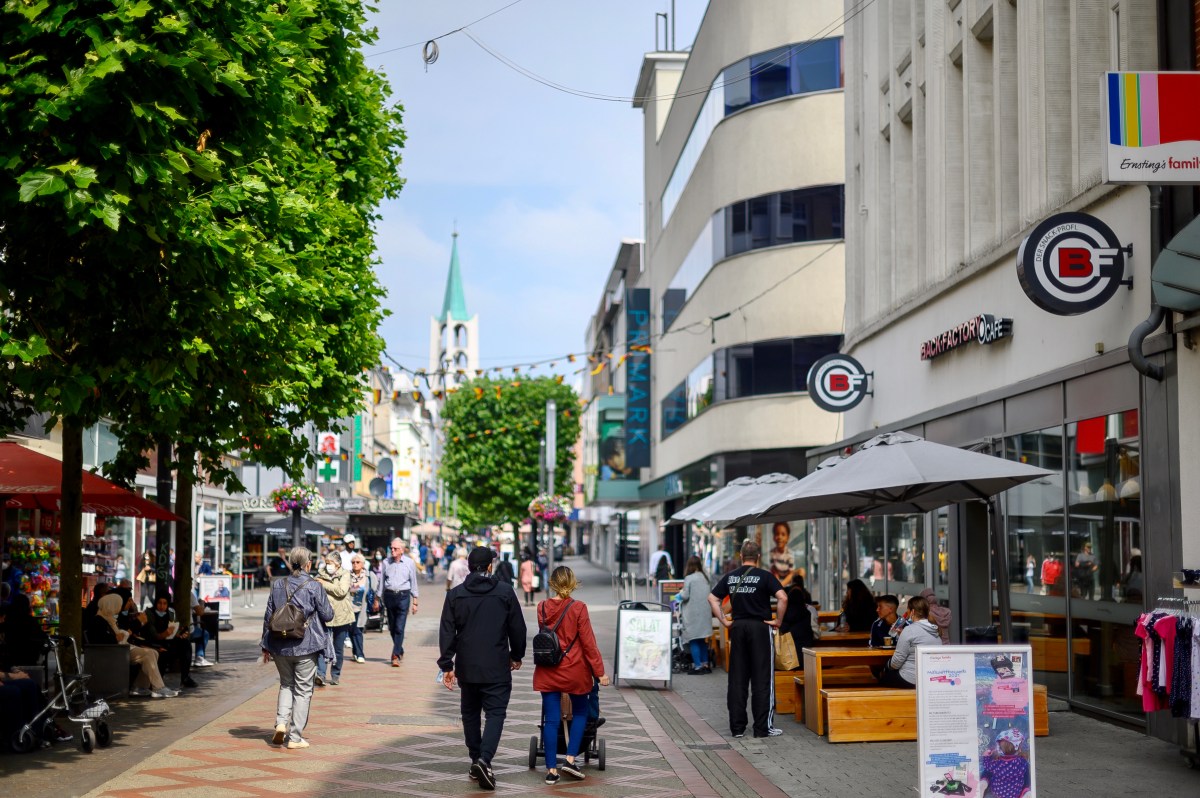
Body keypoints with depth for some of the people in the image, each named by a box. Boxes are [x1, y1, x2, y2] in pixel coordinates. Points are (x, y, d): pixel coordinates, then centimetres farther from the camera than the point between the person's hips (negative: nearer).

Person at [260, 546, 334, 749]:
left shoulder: (277, 585, 3)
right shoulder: (313, 586, -9)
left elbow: (268, 616, 6)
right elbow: (328, 615, -5)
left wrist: (266, 646, 14)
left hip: (280, 646, 4)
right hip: (305, 646, -3)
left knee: (286, 685, 20)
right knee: (302, 690, 7)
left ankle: (281, 722, -1)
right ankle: (295, 737, 7)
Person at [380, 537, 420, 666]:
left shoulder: (409, 562, 1)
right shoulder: (386, 562, 5)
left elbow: (413, 582, 6)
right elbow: (381, 581, 11)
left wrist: (415, 601, 5)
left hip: (403, 596, -3)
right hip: (389, 596, 3)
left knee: (399, 628, -9)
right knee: (392, 627, 11)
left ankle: (396, 656, -8)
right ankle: (400, 651, 30)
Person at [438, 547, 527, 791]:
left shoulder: (455, 595, 1)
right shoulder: (505, 592, -3)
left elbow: (447, 633, -2)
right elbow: (517, 627, 2)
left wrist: (446, 665, 2)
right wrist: (517, 656, 17)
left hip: (466, 667, 3)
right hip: (497, 668, -2)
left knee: (470, 713, 16)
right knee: (495, 713, -2)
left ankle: (476, 761, 20)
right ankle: (484, 759, -21)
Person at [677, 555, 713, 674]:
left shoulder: (689, 578, -12)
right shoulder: (706, 578, 6)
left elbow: (685, 596, -13)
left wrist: (681, 592, 7)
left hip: (692, 614, -6)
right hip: (705, 612, 6)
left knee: (693, 641, 0)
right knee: (703, 640, 15)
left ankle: (698, 666, -2)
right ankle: (705, 664, 18)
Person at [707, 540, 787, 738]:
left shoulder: (730, 577, 7)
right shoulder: (765, 576, -6)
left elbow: (712, 598, 6)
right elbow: (782, 597, -18)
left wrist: (724, 621, 7)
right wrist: (778, 620, -7)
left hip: (737, 627, 4)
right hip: (760, 627, -4)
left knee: (737, 679, 7)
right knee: (762, 679, 1)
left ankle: (737, 727, 9)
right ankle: (763, 727, 1)